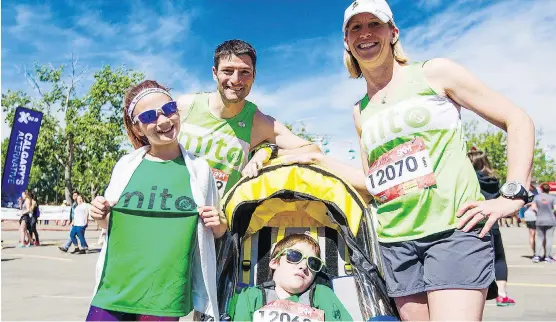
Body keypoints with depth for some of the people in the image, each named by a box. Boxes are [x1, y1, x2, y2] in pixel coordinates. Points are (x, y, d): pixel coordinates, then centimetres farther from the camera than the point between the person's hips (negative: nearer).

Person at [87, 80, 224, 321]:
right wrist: (101, 217, -6)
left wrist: (218, 223, -12)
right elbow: (109, 224, 15)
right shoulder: (126, 166, 2)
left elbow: (217, 231, 9)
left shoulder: (199, 169, -1)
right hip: (113, 293, 1)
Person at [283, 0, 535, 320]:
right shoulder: (360, 112, 15)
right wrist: (320, 161, 15)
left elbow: (519, 121, 2)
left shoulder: (434, 73, 3)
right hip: (395, 240, 5)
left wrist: (512, 196, -7)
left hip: (453, 227, -4)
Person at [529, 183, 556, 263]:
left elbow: (533, 208, -4)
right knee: (549, 238, 4)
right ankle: (547, 256, 7)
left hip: (540, 220, 1)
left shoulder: (537, 197, -1)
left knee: (539, 238, 8)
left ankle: (537, 256, 1)